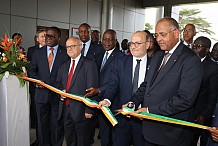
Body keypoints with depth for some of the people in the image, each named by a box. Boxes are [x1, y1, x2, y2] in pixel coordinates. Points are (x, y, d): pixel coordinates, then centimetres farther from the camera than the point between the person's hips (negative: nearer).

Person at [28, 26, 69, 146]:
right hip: (41, 94, 3)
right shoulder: (38, 52, 7)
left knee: (57, 124, 9)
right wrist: (37, 80, -8)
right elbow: (31, 70, 10)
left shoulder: (66, 53, -3)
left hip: (58, 94, -3)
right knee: (42, 124, 14)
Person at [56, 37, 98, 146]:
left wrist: (89, 110, -17)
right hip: (65, 109, 6)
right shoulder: (64, 66, 15)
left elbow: (92, 88, -12)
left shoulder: (89, 64, -7)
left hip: (81, 110, -6)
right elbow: (58, 83, 21)